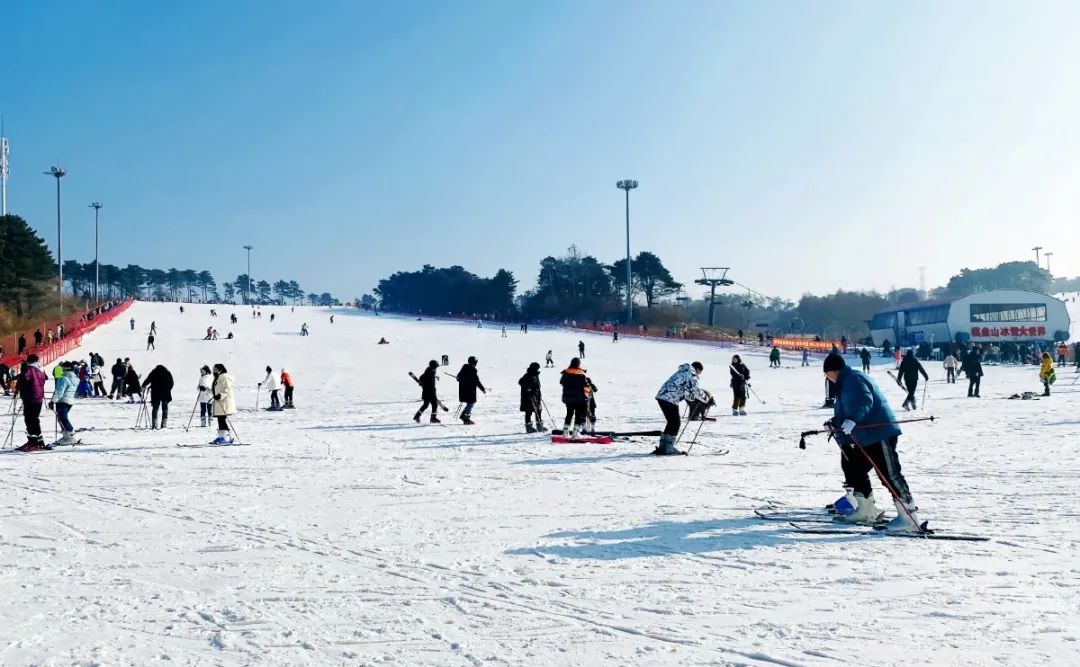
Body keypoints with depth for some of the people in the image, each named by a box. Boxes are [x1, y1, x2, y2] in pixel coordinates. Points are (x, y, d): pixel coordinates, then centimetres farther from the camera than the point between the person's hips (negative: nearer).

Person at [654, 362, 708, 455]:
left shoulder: (683, 371, 26)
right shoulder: (691, 374, -2)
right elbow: (695, 390, -8)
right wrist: (706, 398, 7)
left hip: (662, 396, 9)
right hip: (670, 399, -9)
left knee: (672, 422, 17)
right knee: (675, 423, -2)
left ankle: (663, 447, 20)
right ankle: (668, 449, -2)